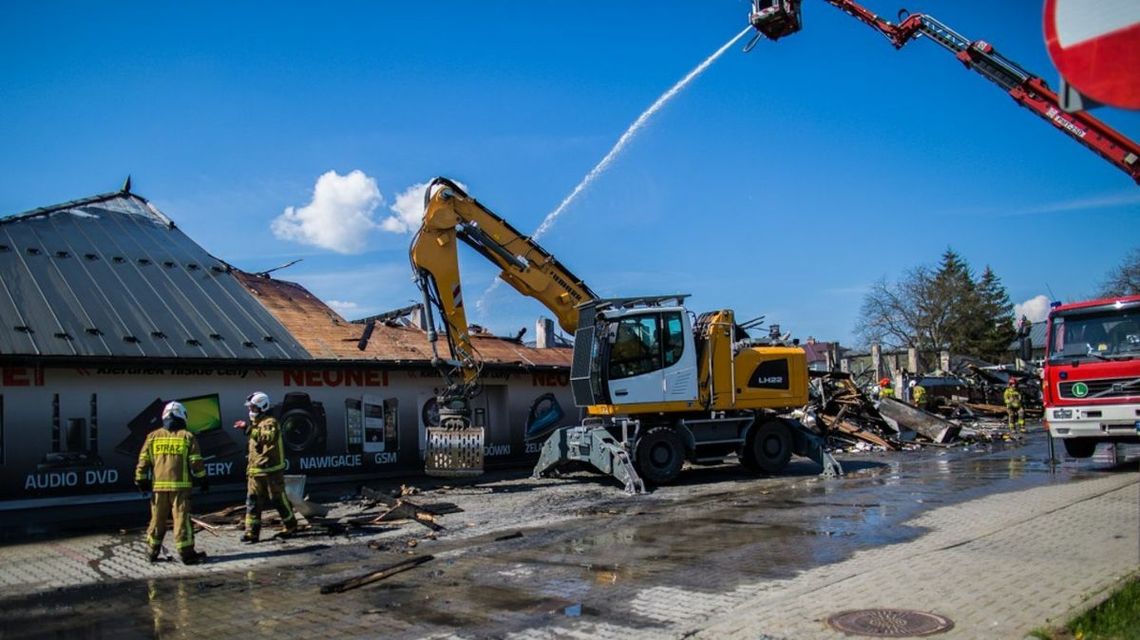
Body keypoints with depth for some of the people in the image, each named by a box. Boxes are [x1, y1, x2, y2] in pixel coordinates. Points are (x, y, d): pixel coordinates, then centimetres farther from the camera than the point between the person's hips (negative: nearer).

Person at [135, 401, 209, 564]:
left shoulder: (153, 436, 6)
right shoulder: (187, 437, -2)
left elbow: (143, 461, 6)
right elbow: (196, 462, -2)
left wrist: (141, 480, 14)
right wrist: (203, 480, 6)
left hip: (158, 485, 3)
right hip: (180, 485, -3)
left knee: (157, 519, 14)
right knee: (182, 518, -2)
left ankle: (152, 552, 22)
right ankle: (186, 553, -2)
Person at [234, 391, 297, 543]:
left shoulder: (270, 422, -10)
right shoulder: (256, 423, 19)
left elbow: (267, 437, -33)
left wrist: (248, 428, -37)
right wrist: (249, 466, 22)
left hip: (271, 470, -8)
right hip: (255, 471, 8)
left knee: (278, 499, 2)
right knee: (252, 501, 1)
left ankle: (290, 525, 18)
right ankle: (252, 531, 2)